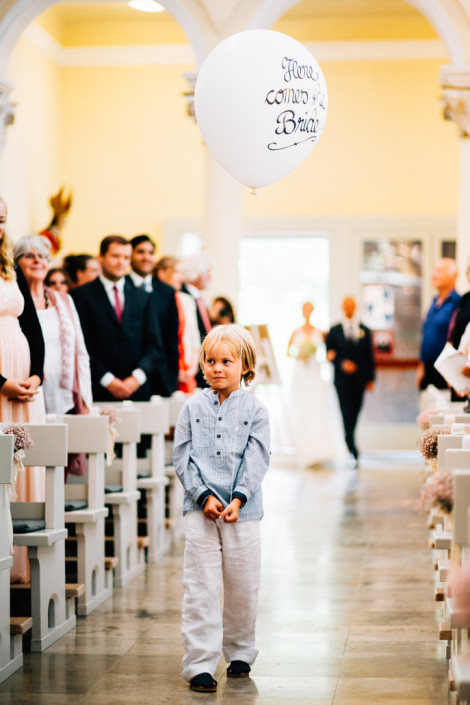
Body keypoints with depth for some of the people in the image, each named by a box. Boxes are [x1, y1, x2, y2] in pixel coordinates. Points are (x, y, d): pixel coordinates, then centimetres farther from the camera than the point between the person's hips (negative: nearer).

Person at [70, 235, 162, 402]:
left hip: (137, 391, 3)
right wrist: (107, 379, -12)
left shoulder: (142, 297, 16)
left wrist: (138, 377, -6)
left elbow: (154, 345, 10)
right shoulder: (81, 295, 4)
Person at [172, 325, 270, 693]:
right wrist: (204, 496, -10)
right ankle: (200, 663, 1)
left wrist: (237, 499, -15)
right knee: (200, 589, -3)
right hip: (200, 510, 0)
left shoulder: (255, 410, 2)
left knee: (243, 586, 9)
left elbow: (256, 460, -3)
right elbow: (182, 458, 1)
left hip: (243, 511, 0)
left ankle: (240, 652, 29)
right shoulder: (193, 408, 4)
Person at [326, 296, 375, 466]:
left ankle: (348, 440, 21)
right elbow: (330, 355, 2)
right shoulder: (334, 331, 5)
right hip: (342, 379, -2)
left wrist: (370, 378, 4)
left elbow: (369, 356, 10)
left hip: (359, 380, 2)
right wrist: (342, 364, -15)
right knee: (347, 414, -9)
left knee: (354, 414, 5)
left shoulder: (364, 331, 10)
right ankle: (353, 452, -13)